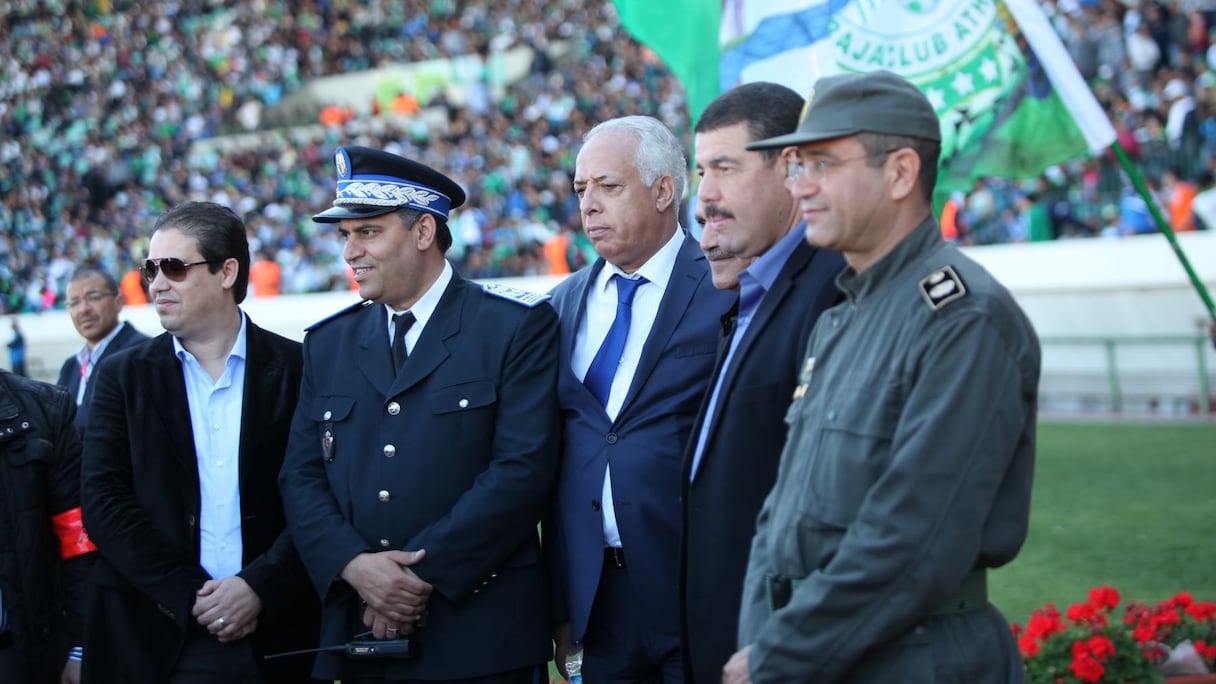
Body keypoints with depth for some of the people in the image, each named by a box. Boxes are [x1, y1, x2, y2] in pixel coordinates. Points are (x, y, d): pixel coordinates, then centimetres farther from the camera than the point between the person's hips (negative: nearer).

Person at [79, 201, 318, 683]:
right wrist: (188, 596, -12)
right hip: (157, 639, 1)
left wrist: (259, 588, -15)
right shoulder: (123, 375, 6)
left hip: (276, 636, -1)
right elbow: (103, 500, -3)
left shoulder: (298, 368, 2)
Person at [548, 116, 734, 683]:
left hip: (702, 593, -5)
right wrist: (560, 605, 8)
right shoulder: (563, 304, 11)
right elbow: (552, 458, 11)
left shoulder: (727, 291, -7)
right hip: (597, 594, 5)